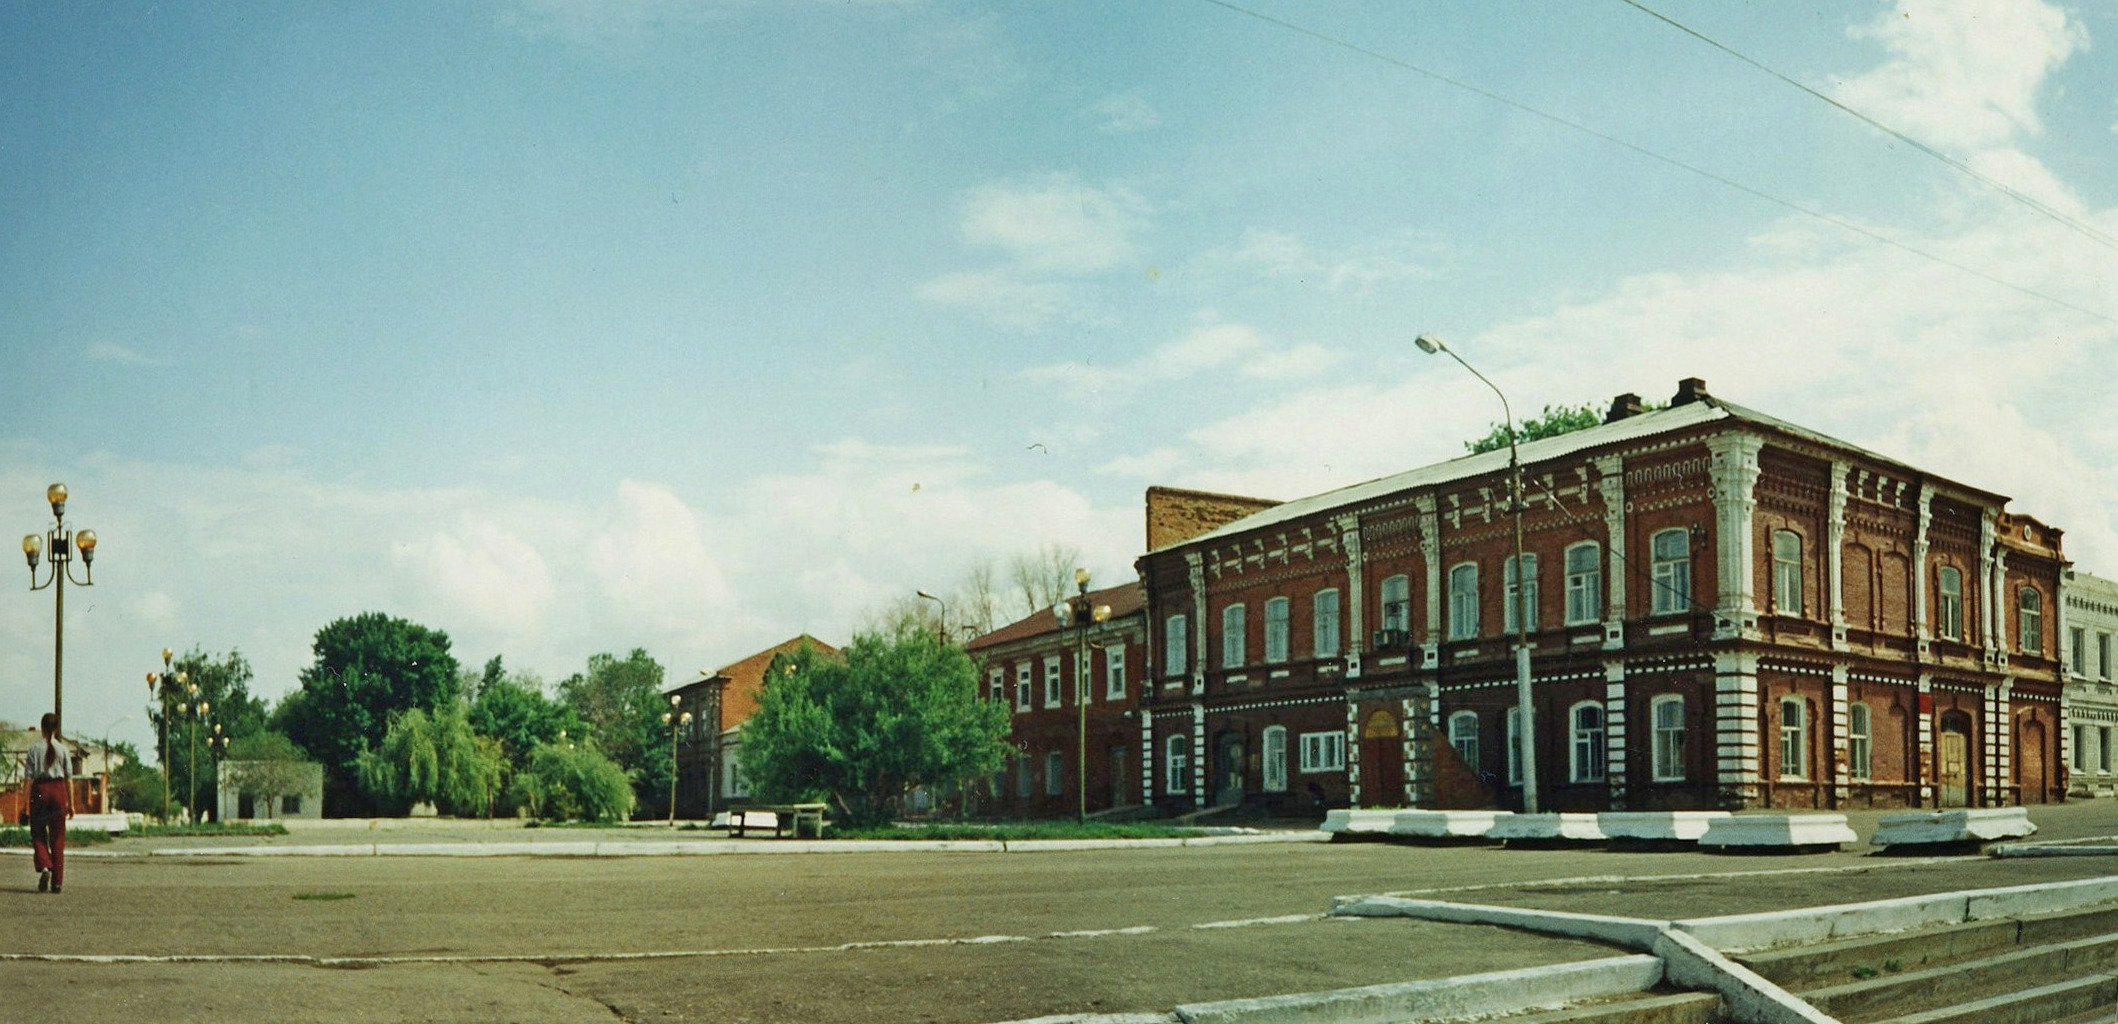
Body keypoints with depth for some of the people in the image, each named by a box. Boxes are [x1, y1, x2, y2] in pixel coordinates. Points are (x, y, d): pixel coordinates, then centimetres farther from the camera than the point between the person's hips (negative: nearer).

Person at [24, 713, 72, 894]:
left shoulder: (34, 748, -2)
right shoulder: (62, 750, 2)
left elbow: (29, 776, -4)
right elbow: (69, 777, 2)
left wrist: (28, 800, 0)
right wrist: (71, 803, 7)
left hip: (40, 790, -1)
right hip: (58, 790, 1)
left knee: (38, 833, 11)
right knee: (58, 837, 6)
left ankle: (44, 867, -14)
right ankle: (57, 881, 6)